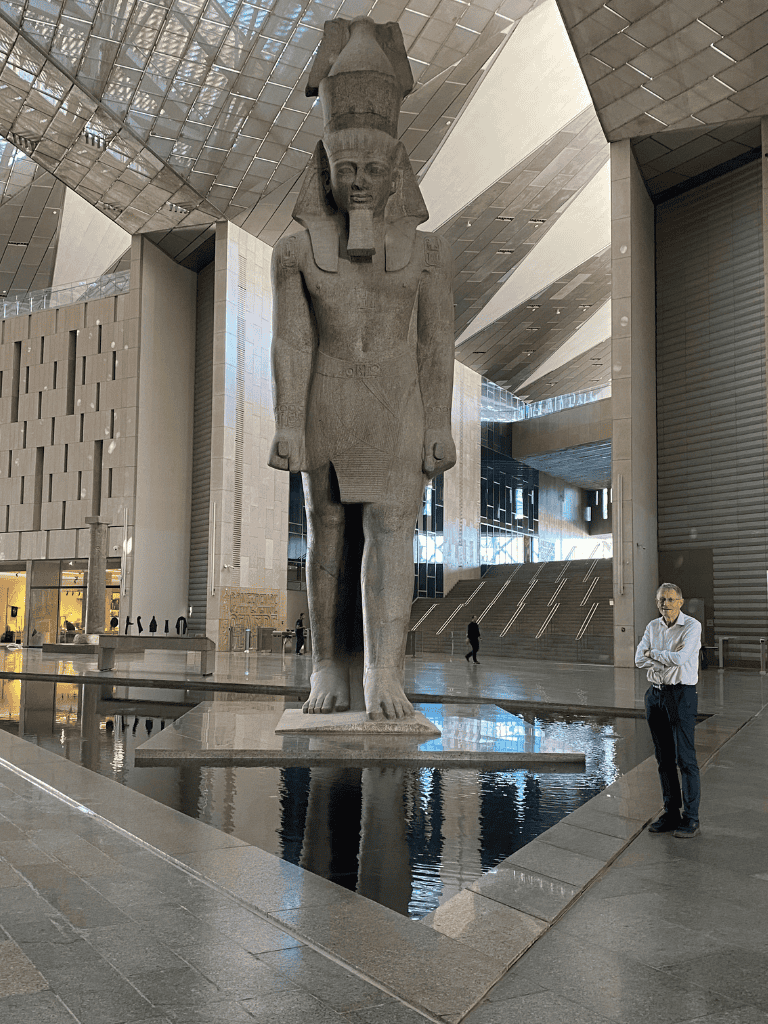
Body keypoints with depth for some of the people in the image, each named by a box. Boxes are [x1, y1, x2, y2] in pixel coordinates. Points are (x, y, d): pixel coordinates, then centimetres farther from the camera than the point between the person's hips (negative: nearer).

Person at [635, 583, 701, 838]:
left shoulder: (692, 626, -7)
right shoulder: (653, 627, 10)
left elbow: (681, 657, -20)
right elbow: (640, 659, -1)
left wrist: (654, 654, -6)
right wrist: (669, 660, -13)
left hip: (682, 694, -6)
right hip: (655, 693, 6)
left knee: (685, 758, -6)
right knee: (664, 759, 9)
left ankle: (691, 819, 0)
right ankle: (671, 814, 17)